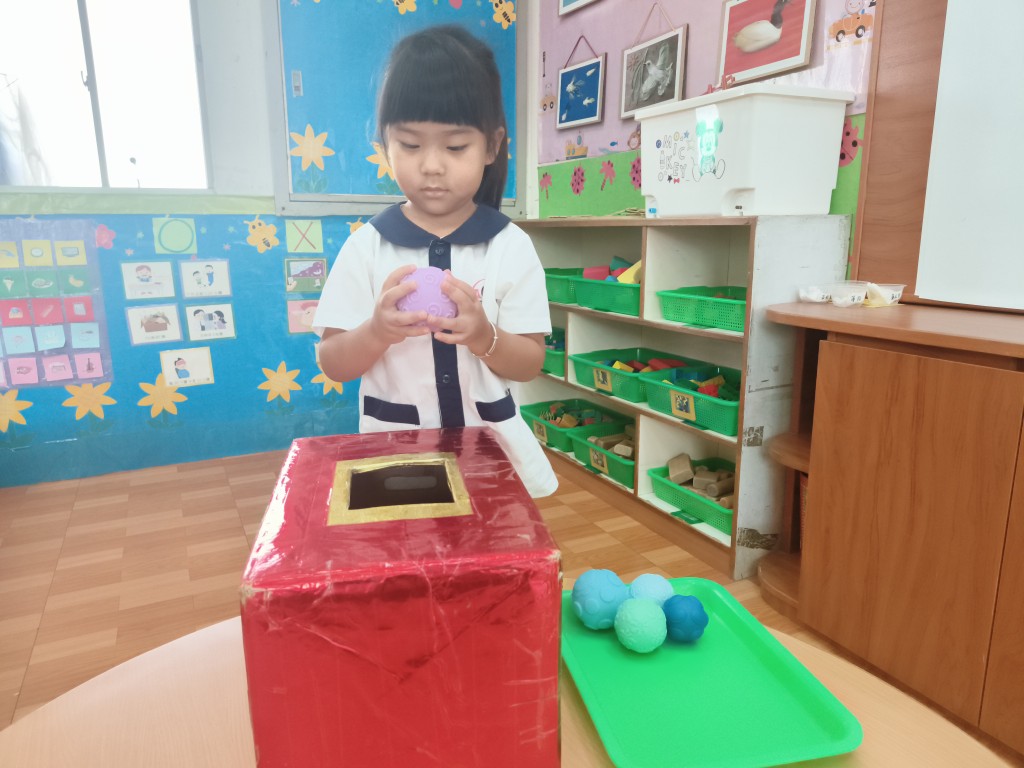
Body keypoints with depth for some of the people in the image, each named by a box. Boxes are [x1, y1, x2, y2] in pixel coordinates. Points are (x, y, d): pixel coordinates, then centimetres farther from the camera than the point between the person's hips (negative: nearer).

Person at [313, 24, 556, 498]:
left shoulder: (511, 246, -6)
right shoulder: (366, 246, -6)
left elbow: (530, 363, -4)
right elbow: (332, 364, -3)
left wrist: (483, 337, -23)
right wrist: (378, 332, -22)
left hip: (490, 447, 1)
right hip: (393, 451, 0)